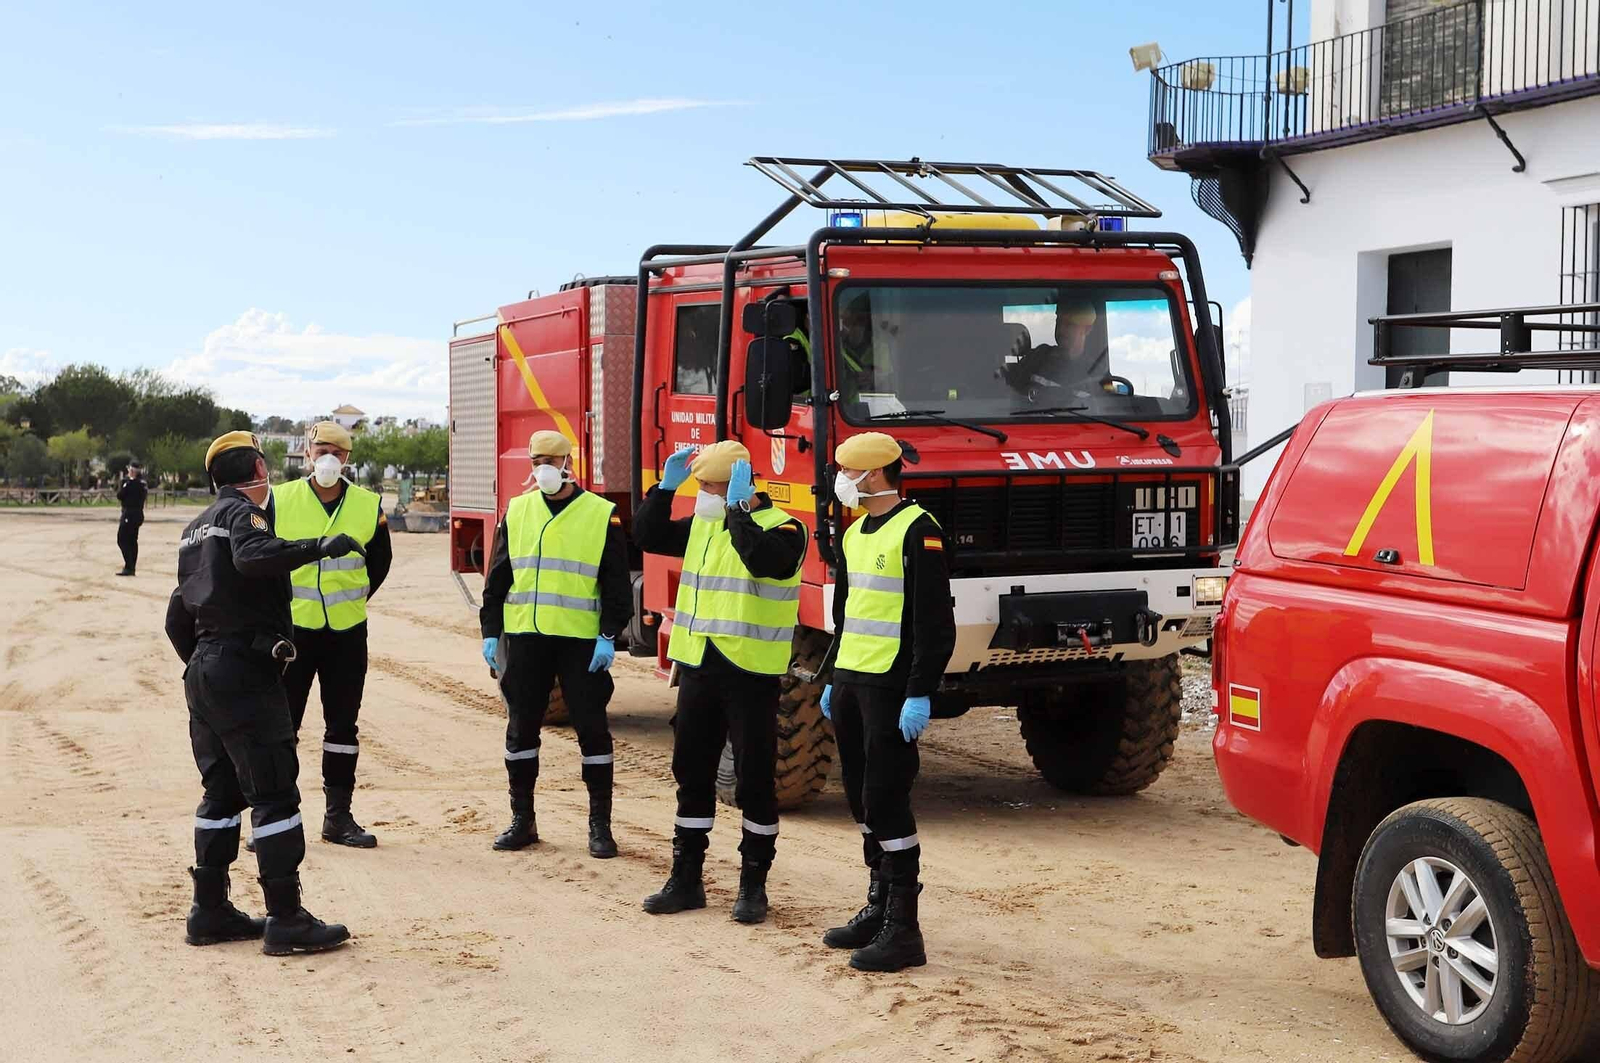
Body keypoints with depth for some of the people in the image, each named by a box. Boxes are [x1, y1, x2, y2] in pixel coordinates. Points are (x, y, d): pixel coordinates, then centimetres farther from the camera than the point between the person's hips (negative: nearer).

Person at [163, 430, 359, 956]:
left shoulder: (197, 527, 20)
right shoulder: (243, 511, -7)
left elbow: (177, 620, 22)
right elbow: (253, 555, -32)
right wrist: (317, 547, -35)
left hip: (203, 670, 10)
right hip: (247, 670, -10)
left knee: (222, 791, 15)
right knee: (275, 793, -7)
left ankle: (210, 912, 18)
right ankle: (286, 921, -7)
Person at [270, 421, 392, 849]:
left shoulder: (369, 506, 2)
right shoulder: (279, 500, -3)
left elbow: (380, 562, 15)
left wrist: (354, 600, 9)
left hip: (347, 631, 2)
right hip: (292, 627, -2)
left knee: (343, 725, 7)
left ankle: (338, 817, 16)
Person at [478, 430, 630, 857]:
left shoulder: (601, 514, -1)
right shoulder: (517, 511, 10)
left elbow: (617, 583, -2)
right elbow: (498, 577, 13)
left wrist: (609, 635, -10)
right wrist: (490, 631, 6)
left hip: (582, 641, -3)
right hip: (524, 638, 3)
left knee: (592, 729, 0)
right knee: (521, 727, 8)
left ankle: (600, 825, 8)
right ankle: (522, 820, 19)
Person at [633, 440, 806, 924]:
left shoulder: (781, 529, -10)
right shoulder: (702, 524, 12)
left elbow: (763, 560, -30)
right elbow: (648, 537, 14)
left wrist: (740, 508, -26)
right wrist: (665, 487, 4)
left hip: (751, 673, -7)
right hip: (698, 667, 7)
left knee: (755, 780, 2)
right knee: (691, 775, 12)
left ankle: (754, 884, 12)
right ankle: (685, 879, 21)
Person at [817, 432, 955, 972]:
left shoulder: (917, 531, -12)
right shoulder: (856, 533, 15)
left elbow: (935, 624, -17)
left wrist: (921, 694, -21)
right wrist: (831, 679, 22)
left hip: (891, 687, -9)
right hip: (850, 683, 9)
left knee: (886, 801, -9)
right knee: (863, 800, 13)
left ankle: (903, 930, -5)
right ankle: (878, 908, 23)